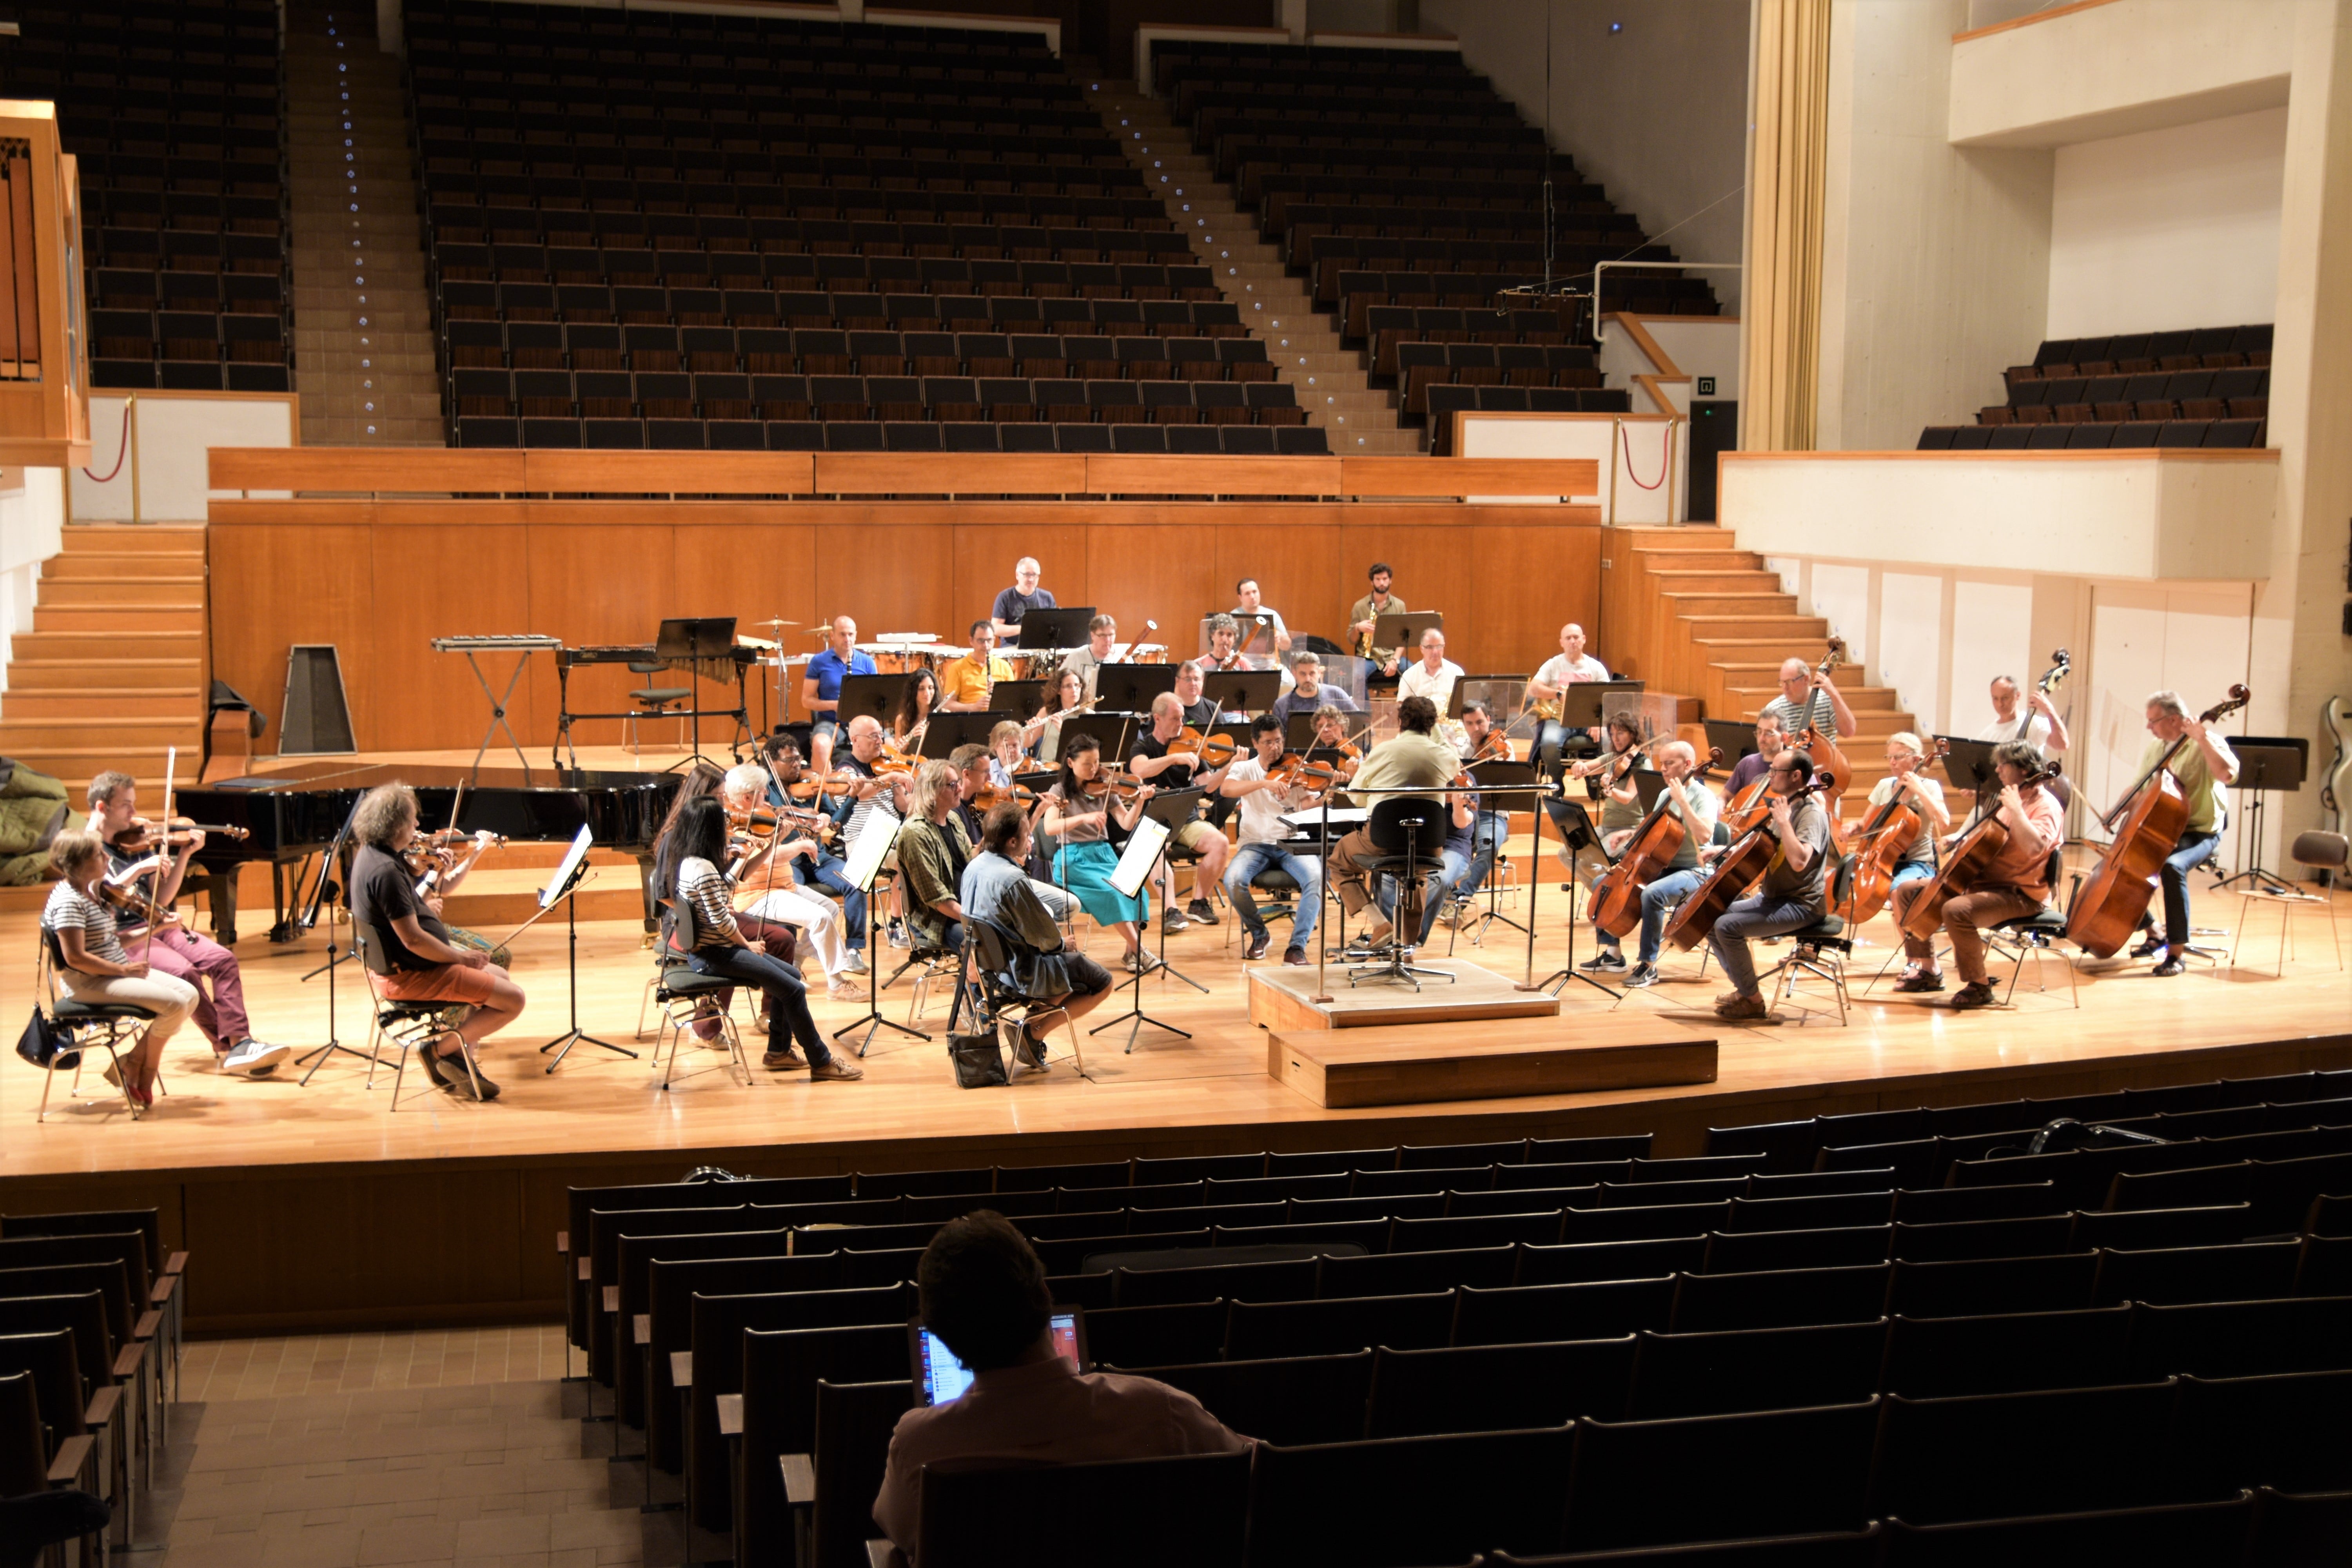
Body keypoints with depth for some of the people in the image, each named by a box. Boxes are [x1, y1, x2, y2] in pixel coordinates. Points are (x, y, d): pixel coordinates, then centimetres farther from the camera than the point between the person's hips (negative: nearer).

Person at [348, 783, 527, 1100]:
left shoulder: (371, 855, 6)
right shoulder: (386, 870, -26)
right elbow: (413, 940, -27)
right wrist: (461, 957, -14)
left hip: (400, 965, 11)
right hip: (413, 975, -11)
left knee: (500, 977, 23)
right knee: (512, 999, -13)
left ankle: (460, 1061, 15)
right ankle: (443, 1048, 1)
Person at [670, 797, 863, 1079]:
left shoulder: (690, 862, 8)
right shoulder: (704, 870, -22)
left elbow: (725, 886, 24)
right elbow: (722, 922, -23)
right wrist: (747, 945, -8)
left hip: (712, 949, 11)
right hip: (714, 956, -11)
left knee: (791, 975, 15)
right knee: (793, 989, -13)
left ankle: (779, 1051, 20)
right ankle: (822, 1063, -5)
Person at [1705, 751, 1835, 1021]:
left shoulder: (1811, 814, -18)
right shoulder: (1786, 807, 13)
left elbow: (1799, 861, -35)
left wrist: (1783, 821, -28)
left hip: (1801, 904, -10)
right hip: (1772, 897, 10)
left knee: (1728, 927, -25)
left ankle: (1753, 1001, -12)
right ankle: (1743, 988, 14)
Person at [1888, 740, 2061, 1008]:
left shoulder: (2045, 805, -14)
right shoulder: (2008, 798, 15)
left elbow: (2035, 847, -34)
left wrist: (2016, 809, -29)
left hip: (2021, 894, -10)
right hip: (1982, 881, 10)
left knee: (1956, 910, -37)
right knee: (1906, 891, 8)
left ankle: (1979, 986, -19)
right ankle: (1928, 971, 13)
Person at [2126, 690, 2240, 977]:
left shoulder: (2208, 744, -11)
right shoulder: (2156, 748, 11)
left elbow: (2227, 774, -31)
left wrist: (2202, 738, -32)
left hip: (2200, 834, -8)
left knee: (2172, 867, -36)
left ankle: (2177, 952, -28)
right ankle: (2154, 934, 15)